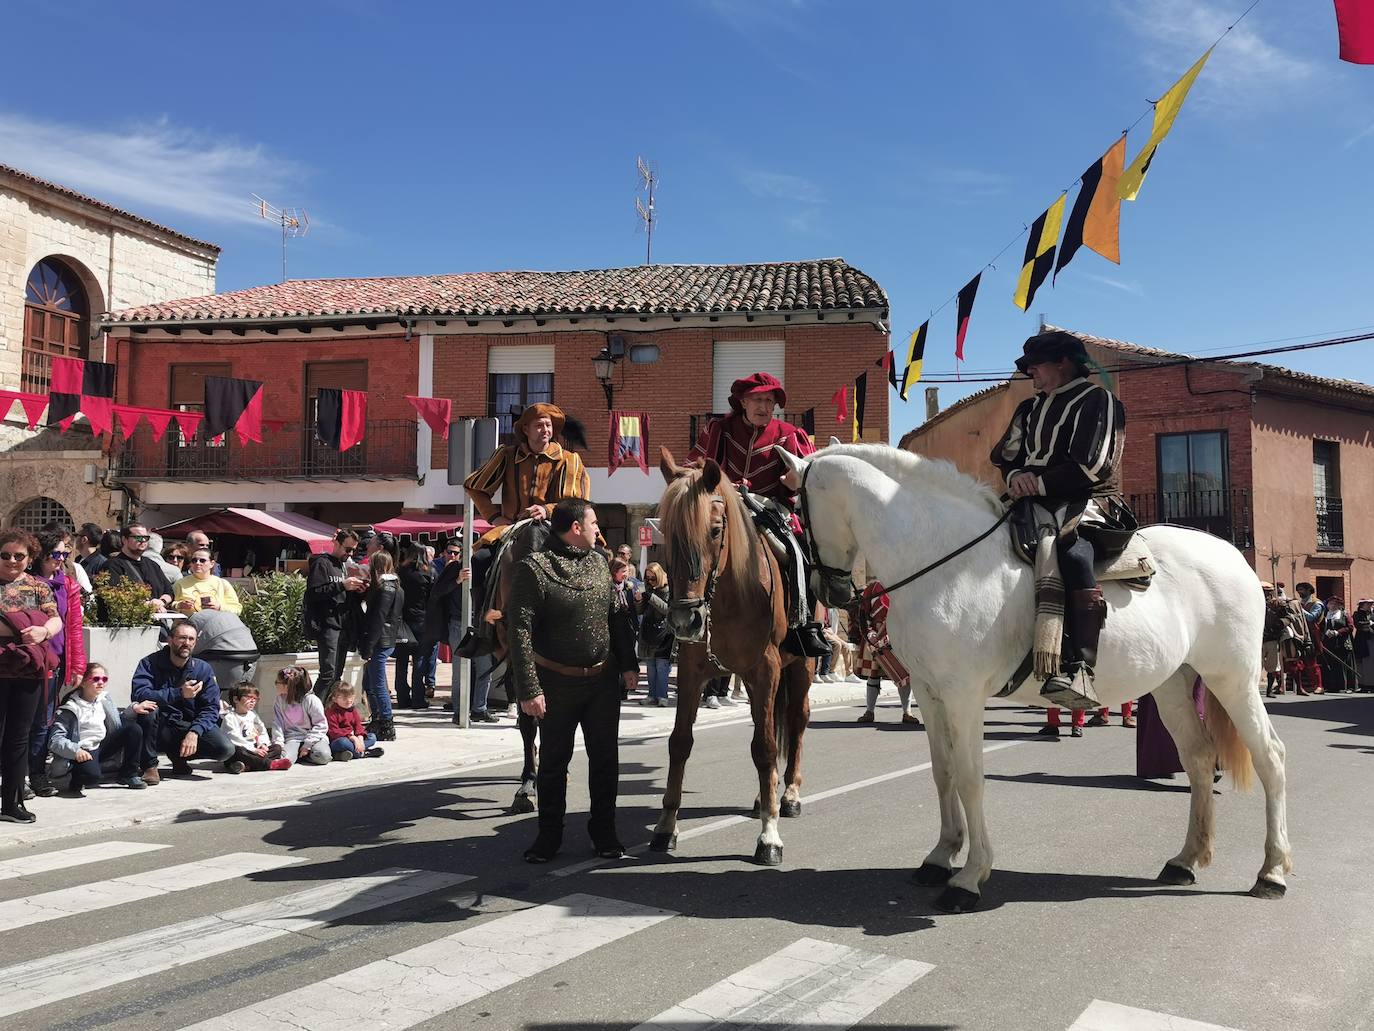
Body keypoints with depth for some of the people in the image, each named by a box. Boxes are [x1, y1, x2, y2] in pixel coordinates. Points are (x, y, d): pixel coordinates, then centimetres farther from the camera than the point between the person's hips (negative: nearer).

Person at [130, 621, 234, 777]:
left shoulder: (203, 669, -1)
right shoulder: (150, 663, -7)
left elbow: (211, 707, -7)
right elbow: (139, 694, -25)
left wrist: (194, 732, -24)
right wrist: (179, 694, -34)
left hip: (190, 726, 2)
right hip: (160, 728, -2)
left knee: (225, 749, -21)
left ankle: (178, 755, 10)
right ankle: (149, 764, -13)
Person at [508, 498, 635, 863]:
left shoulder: (599, 562, 6)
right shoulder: (533, 569, -14)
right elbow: (520, 633, -17)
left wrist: (628, 664, 12)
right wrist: (528, 689, -20)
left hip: (603, 679, 5)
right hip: (557, 682, -5)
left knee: (605, 759, 10)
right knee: (553, 760, 9)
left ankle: (604, 831, 25)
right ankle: (549, 835, 24)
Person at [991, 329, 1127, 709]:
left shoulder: (1097, 400, 2)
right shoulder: (1029, 409, 25)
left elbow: (1089, 466, -10)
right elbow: (1004, 454, 18)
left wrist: (1039, 483, -13)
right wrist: (1016, 476, -4)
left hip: (1087, 501, -8)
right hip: (1035, 503, 8)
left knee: (1071, 545, -40)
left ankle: (1080, 667, -51)